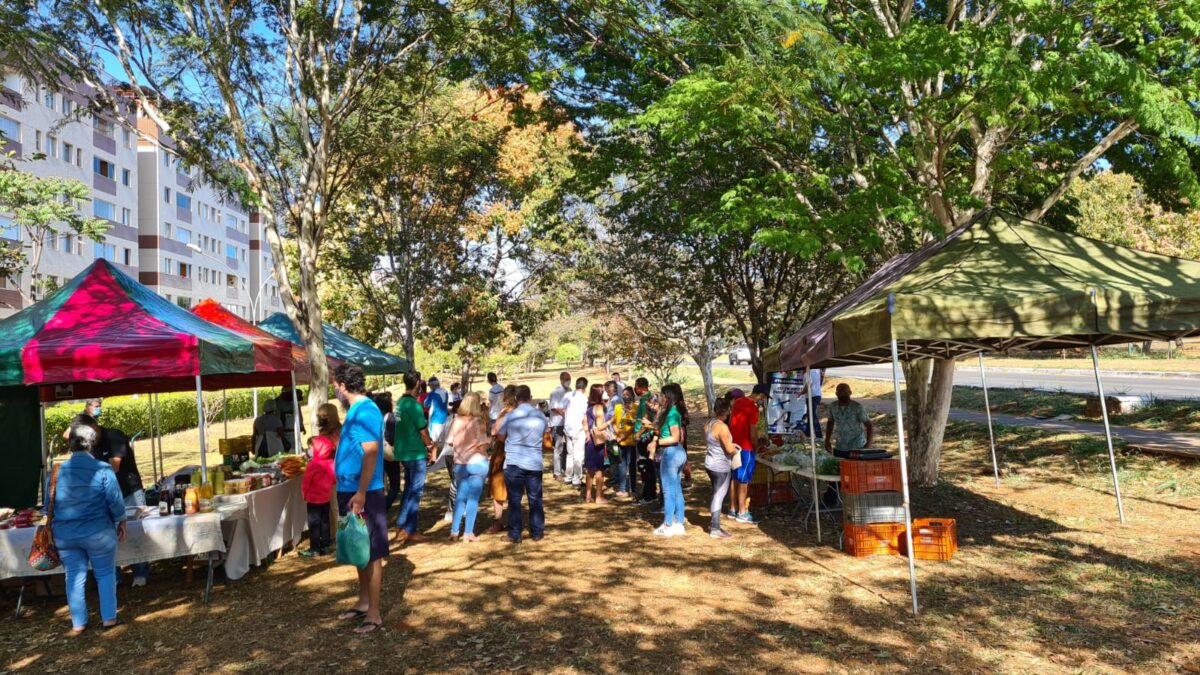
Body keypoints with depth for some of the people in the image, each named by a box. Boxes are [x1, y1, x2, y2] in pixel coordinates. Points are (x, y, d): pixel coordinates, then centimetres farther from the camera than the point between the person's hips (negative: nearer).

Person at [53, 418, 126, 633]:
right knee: (105, 574, 11)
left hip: (64, 534, 3)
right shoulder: (103, 469, -14)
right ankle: (109, 618, 16)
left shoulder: (57, 471, -2)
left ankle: (78, 623, 19)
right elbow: (115, 501, -11)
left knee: (74, 576, 13)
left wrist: (58, 525, 21)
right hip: (97, 532, -3)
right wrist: (121, 522, 4)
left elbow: (50, 503, 6)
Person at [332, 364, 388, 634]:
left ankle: (374, 614, 7)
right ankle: (364, 603, 31)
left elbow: (371, 452, -26)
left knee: (371, 554, -1)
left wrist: (361, 494, -28)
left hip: (363, 493, -10)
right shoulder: (355, 410, 13)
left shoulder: (365, 411, -18)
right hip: (350, 490, 10)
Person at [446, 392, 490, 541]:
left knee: (460, 497, 16)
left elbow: (451, 442, 7)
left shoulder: (456, 421, -1)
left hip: (460, 464, 4)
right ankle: (468, 533, 8)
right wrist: (490, 440, 3)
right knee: (473, 498, 4)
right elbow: (483, 446, -16)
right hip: (477, 463, -4)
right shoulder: (478, 422, -14)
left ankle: (454, 531, 18)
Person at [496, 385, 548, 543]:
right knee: (535, 498, 12)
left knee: (514, 499, 6)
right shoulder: (540, 416, 0)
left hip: (513, 462, -2)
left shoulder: (509, 416, -8)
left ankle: (515, 534, 8)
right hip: (535, 463, 2)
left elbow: (500, 437, 5)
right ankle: (537, 532, 19)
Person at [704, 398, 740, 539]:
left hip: (710, 463, 9)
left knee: (717, 495, 21)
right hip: (721, 466, -9)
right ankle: (715, 529, 4)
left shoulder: (709, 423, 5)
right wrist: (736, 450, 0)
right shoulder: (722, 427, -22)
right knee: (719, 496, -1)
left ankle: (714, 523, 29)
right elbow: (730, 449, -22)